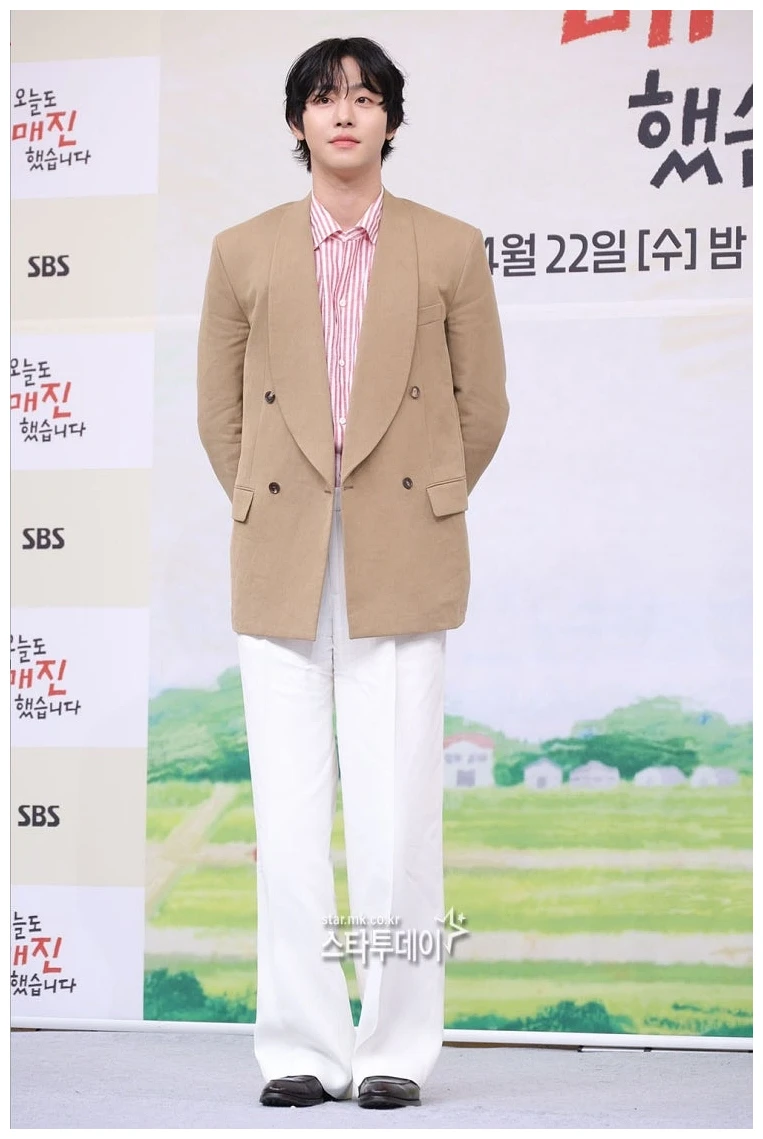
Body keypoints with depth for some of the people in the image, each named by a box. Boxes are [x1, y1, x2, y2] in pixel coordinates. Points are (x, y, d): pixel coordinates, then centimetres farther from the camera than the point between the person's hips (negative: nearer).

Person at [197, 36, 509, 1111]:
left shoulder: (450, 249, 5)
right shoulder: (244, 252, 8)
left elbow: (483, 406, 11)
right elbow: (219, 411, 14)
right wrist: (275, 521, 12)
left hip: (402, 568, -1)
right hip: (282, 569, 1)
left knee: (398, 809, -3)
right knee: (290, 811, 1)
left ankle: (397, 1049, 7)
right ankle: (304, 1048, 9)